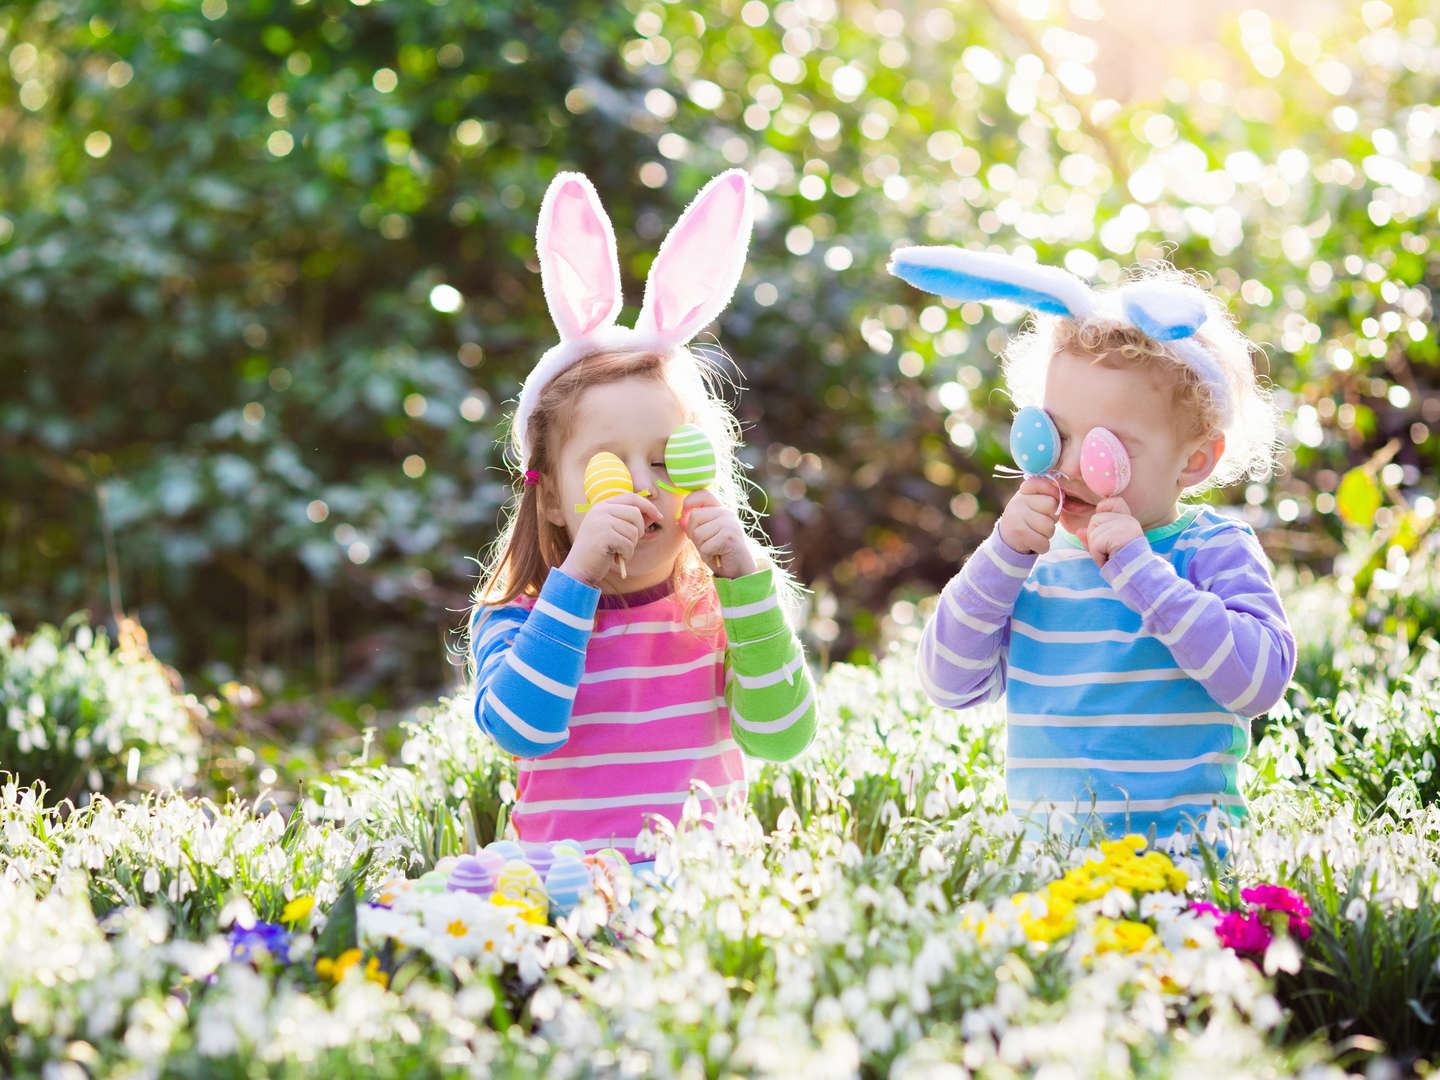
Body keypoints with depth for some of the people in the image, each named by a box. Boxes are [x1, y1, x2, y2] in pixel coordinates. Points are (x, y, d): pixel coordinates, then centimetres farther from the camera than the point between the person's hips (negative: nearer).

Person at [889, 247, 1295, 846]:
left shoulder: (1213, 552, 0)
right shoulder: (1037, 561, 11)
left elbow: (1261, 680, -15)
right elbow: (948, 685, 3)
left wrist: (1138, 570, -16)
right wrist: (1005, 555, -6)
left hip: (1180, 854, -5)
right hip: (1041, 852, 5)